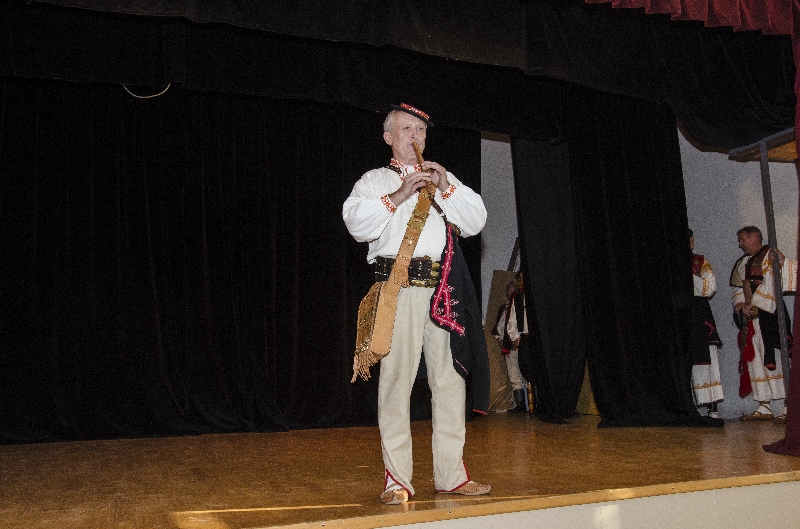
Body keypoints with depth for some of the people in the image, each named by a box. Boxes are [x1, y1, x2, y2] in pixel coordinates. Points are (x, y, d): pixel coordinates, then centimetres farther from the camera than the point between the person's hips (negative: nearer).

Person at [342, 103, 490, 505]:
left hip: (443, 290, 4)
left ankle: (451, 474, 15)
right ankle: (396, 479, 3)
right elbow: (358, 224, -5)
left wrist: (445, 188, 0)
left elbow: (476, 222, 12)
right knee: (397, 377, -5)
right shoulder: (376, 180, 13)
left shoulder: (443, 179, 24)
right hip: (399, 287, -3)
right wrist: (399, 194, -11)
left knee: (450, 378, 5)